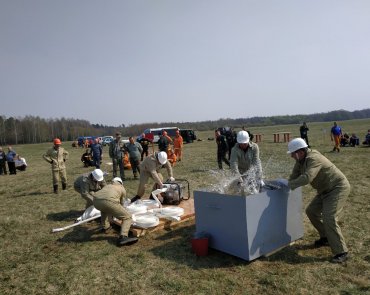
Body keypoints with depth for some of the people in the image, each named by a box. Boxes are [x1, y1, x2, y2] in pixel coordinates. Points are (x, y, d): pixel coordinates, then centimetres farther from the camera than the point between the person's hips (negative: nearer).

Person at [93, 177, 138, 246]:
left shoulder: (107, 186, 40)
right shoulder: (122, 189, 30)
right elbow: (121, 203, 39)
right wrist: (118, 213, 59)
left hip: (96, 201, 6)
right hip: (109, 201, -6)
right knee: (127, 217, 6)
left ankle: (105, 227, 46)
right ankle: (123, 237, -13)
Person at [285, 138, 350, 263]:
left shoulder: (313, 159, -29)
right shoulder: (301, 160, 0)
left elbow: (307, 178, -40)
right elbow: (295, 175, 4)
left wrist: (289, 185, -31)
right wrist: (289, 184, -13)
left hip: (338, 188, -10)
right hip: (325, 190, 10)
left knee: (329, 218, -19)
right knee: (311, 211, 14)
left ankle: (341, 252, -8)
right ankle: (326, 238, 30)